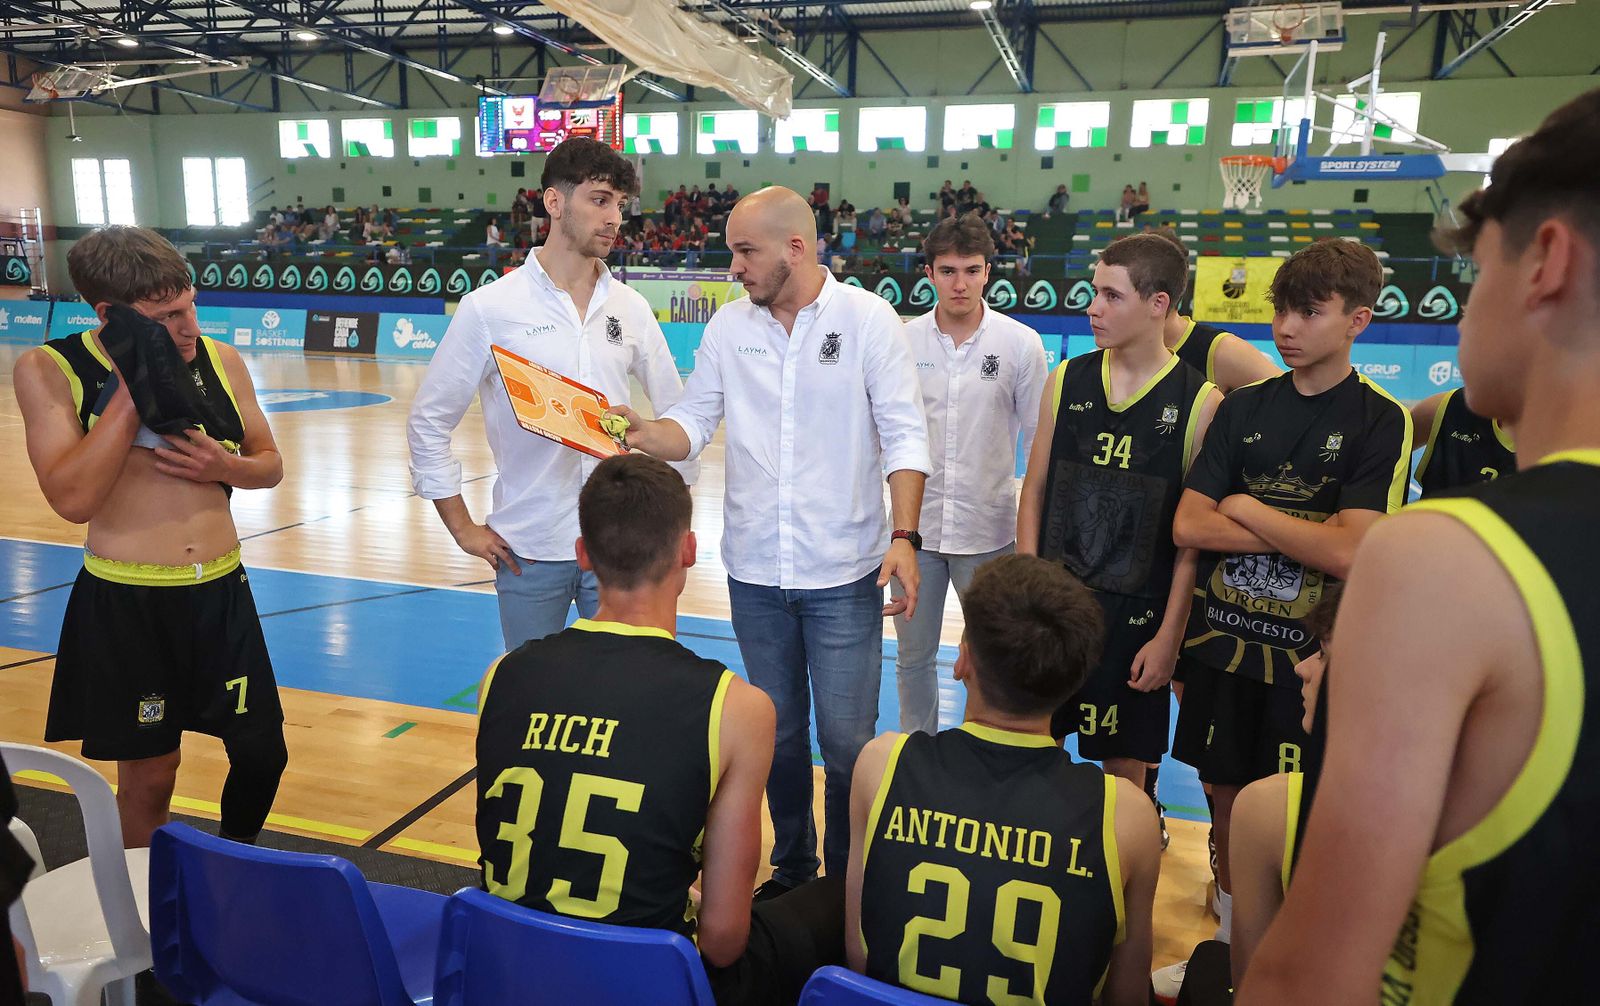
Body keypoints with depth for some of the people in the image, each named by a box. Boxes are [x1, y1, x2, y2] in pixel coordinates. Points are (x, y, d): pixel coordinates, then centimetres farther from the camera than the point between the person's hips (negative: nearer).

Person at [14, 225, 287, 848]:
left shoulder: (220, 360, 1)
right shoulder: (49, 370, -9)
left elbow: (270, 464, 11)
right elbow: (72, 498, -20)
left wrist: (225, 466, -12)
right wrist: (133, 386, -21)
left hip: (221, 590, 4)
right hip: (125, 603, -3)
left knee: (263, 751, 11)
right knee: (147, 777, 10)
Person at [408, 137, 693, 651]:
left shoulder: (630, 308, 3)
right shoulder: (490, 308, -7)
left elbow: (677, 410, 14)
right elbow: (429, 422, -1)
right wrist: (463, 528, -2)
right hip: (529, 551, -2)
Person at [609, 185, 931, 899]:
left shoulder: (867, 318, -7)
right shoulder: (729, 325, 4)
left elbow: (904, 435, -8)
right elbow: (694, 423, 4)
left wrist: (904, 536, -18)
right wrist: (644, 435, -18)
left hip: (843, 573, -3)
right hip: (754, 572, 4)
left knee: (846, 739, 3)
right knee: (777, 733, 18)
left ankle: (847, 880, 27)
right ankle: (791, 864, 39)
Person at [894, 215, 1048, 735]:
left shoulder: (1021, 344, -6)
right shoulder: (903, 341, -2)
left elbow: (1040, 440, 0)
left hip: (989, 529, -1)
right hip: (915, 524, 2)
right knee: (913, 657, 14)